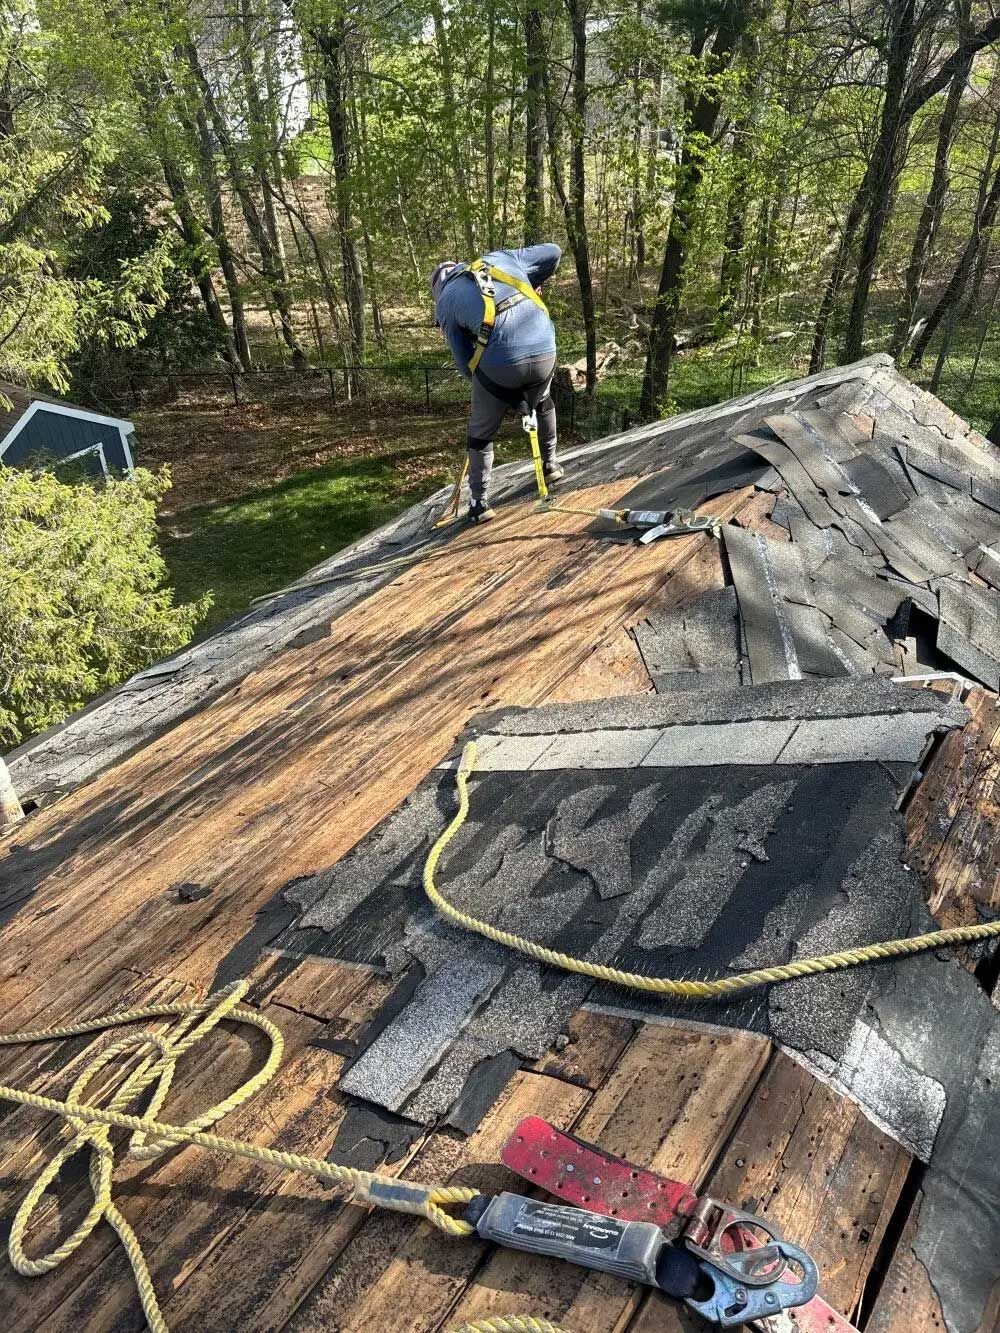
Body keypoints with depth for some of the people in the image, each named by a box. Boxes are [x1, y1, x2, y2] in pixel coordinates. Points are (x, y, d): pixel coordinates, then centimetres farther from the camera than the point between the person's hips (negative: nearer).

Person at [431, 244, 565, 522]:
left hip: (497, 364, -3)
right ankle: (550, 464, 45)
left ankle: (479, 503, 21)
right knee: (543, 405, 36)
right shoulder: (499, 258, 21)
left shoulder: (445, 302, 14)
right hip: (545, 352, 3)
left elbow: (465, 363, 14)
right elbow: (553, 253, 27)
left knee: (480, 434, 19)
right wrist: (531, 285, 40)